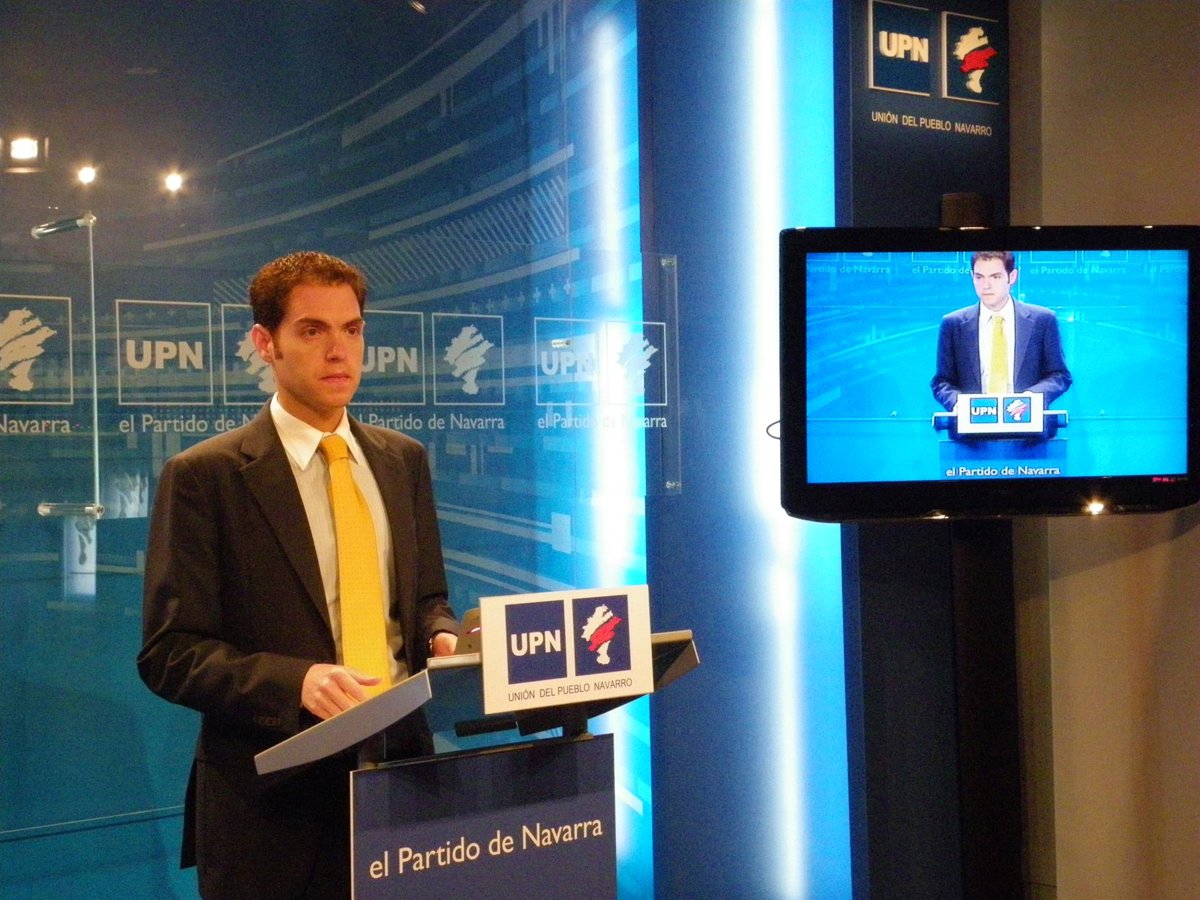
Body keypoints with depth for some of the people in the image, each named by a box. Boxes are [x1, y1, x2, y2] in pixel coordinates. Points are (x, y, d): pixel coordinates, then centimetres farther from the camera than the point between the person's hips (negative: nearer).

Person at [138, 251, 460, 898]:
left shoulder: (404, 460, 9)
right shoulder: (202, 476, -7)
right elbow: (169, 653, -10)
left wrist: (441, 637, -6)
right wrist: (297, 679, -24)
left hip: (400, 769, 5)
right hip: (274, 798, -4)